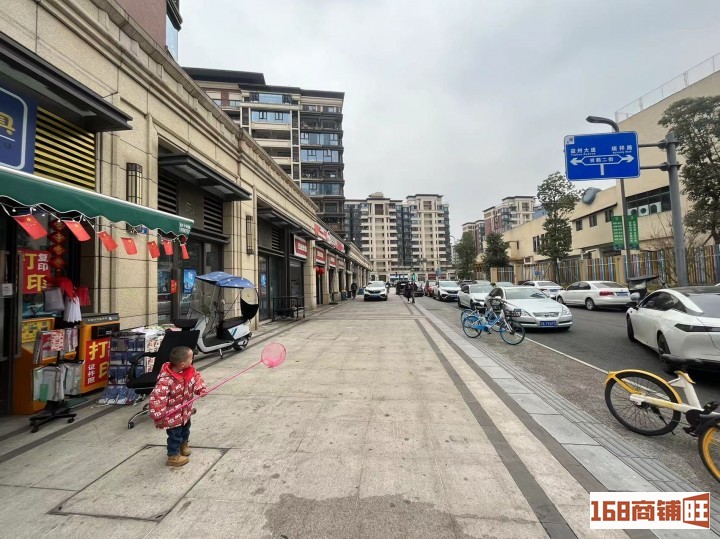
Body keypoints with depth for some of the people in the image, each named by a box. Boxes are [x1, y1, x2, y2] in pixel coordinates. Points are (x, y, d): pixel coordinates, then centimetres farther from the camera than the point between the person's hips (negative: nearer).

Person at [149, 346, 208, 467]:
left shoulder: (189, 370, -15)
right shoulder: (166, 380, -37)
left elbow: (196, 376, 3)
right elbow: (156, 398, -34)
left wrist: (200, 389, -14)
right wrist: (159, 417, -28)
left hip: (185, 411, 8)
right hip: (173, 416, -7)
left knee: (185, 429, 29)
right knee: (175, 435, 11)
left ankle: (184, 444, 54)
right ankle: (173, 456, 34)